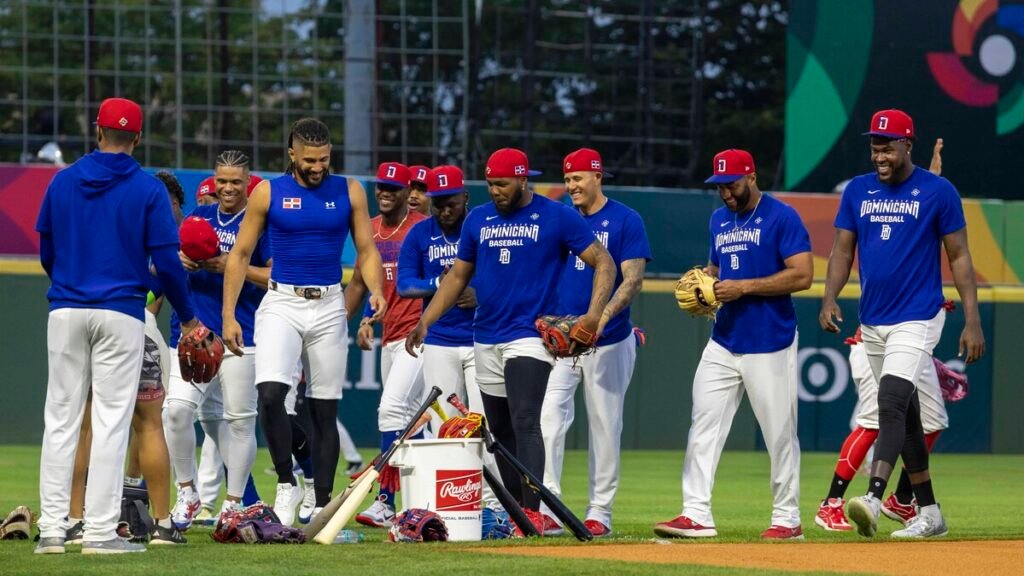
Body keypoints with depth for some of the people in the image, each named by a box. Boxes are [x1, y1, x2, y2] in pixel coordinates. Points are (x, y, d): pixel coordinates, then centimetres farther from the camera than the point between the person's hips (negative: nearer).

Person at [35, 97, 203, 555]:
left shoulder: (62, 182, 5)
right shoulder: (148, 189, -4)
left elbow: (46, 252, 13)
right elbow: (166, 260, -6)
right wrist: (186, 316, 8)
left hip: (65, 311, 3)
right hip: (121, 314, -3)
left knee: (60, 418, 6)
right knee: (111, 421, -1)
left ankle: (52, 529, 3)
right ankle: (100, 531, -5)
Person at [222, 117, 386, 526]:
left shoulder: (349, 192, 5)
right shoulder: (268, 193, 1)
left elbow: (367, 251, 7)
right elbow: (240, 255, 5)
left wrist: (376, 290, -13)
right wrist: (229, 315, -2)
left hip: (329, 308, 2)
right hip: (281, 304, -2)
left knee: (325, 410, 4)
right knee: (270, 393, -22)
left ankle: (322, 506, 10)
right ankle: (286, 485, -7)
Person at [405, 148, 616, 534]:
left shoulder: (558, 217, -2)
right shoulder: (478, 220, 12)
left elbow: (604, 263, -3)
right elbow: (458, 275, 18)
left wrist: (593, 314, -17)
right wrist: (425, 322, 8)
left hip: (530, 338, -6)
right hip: (485, 340, 6)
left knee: (525, 422, -20)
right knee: (500, 430, 8)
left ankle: (533, 512, -26)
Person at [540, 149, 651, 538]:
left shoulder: (625, 221, -4)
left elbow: (633, 279, -11)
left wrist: (602, 317, -27)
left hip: (608, 342, -3)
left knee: (605, 426, 4)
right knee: (549, 418, -10)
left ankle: (600, 513, 11)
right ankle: (547, 510, -10)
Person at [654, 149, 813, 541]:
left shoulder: (782, 217, -8)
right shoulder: (719, 220, 15)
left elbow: (802, 275, -16)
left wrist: (744, 287, -19)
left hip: (769, 346, -7)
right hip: (723, 342, 7)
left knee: (779, 433, 0)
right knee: (703, 427, -1)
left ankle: (787, 519, 9)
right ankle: (696, 515, -2)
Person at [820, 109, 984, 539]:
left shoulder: (938, 192, -4)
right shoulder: (858, 191, 8)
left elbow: (959, 257, -2)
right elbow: (842, 250, 8)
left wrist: (972, 321, -8)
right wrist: (830, 298, -10)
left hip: (917, 319, -6)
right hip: (872, 322, 6)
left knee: (891, 403, -22)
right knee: (904, 414, 12)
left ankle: (874, 500, -35)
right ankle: (928, 513, 19)